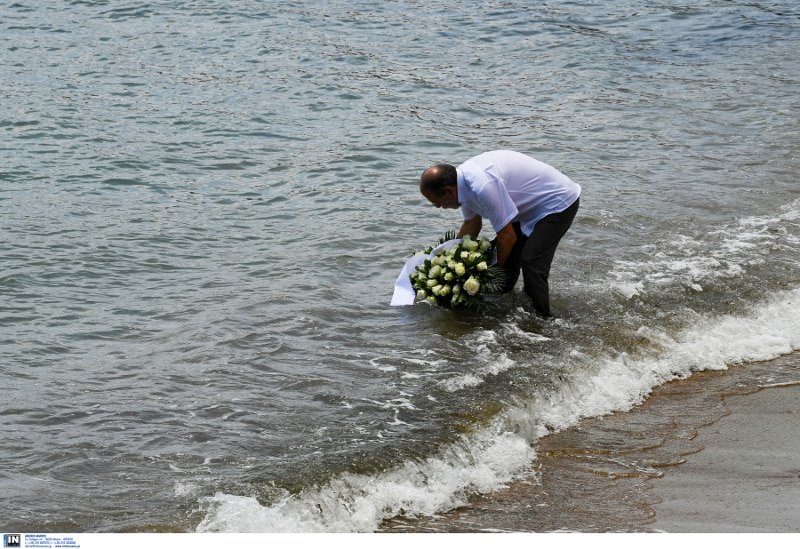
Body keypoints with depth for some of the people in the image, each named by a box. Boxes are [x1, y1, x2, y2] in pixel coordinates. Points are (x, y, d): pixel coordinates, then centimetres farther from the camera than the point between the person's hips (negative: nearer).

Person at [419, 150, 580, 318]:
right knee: (508, 257, 12)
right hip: (534, 204, 10)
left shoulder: (483, 186, -34)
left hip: (559, 202, -10)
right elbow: (471, 224, 16)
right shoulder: (464, 179, -4)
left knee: (532, 264, -19)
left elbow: (508, 237, -24)